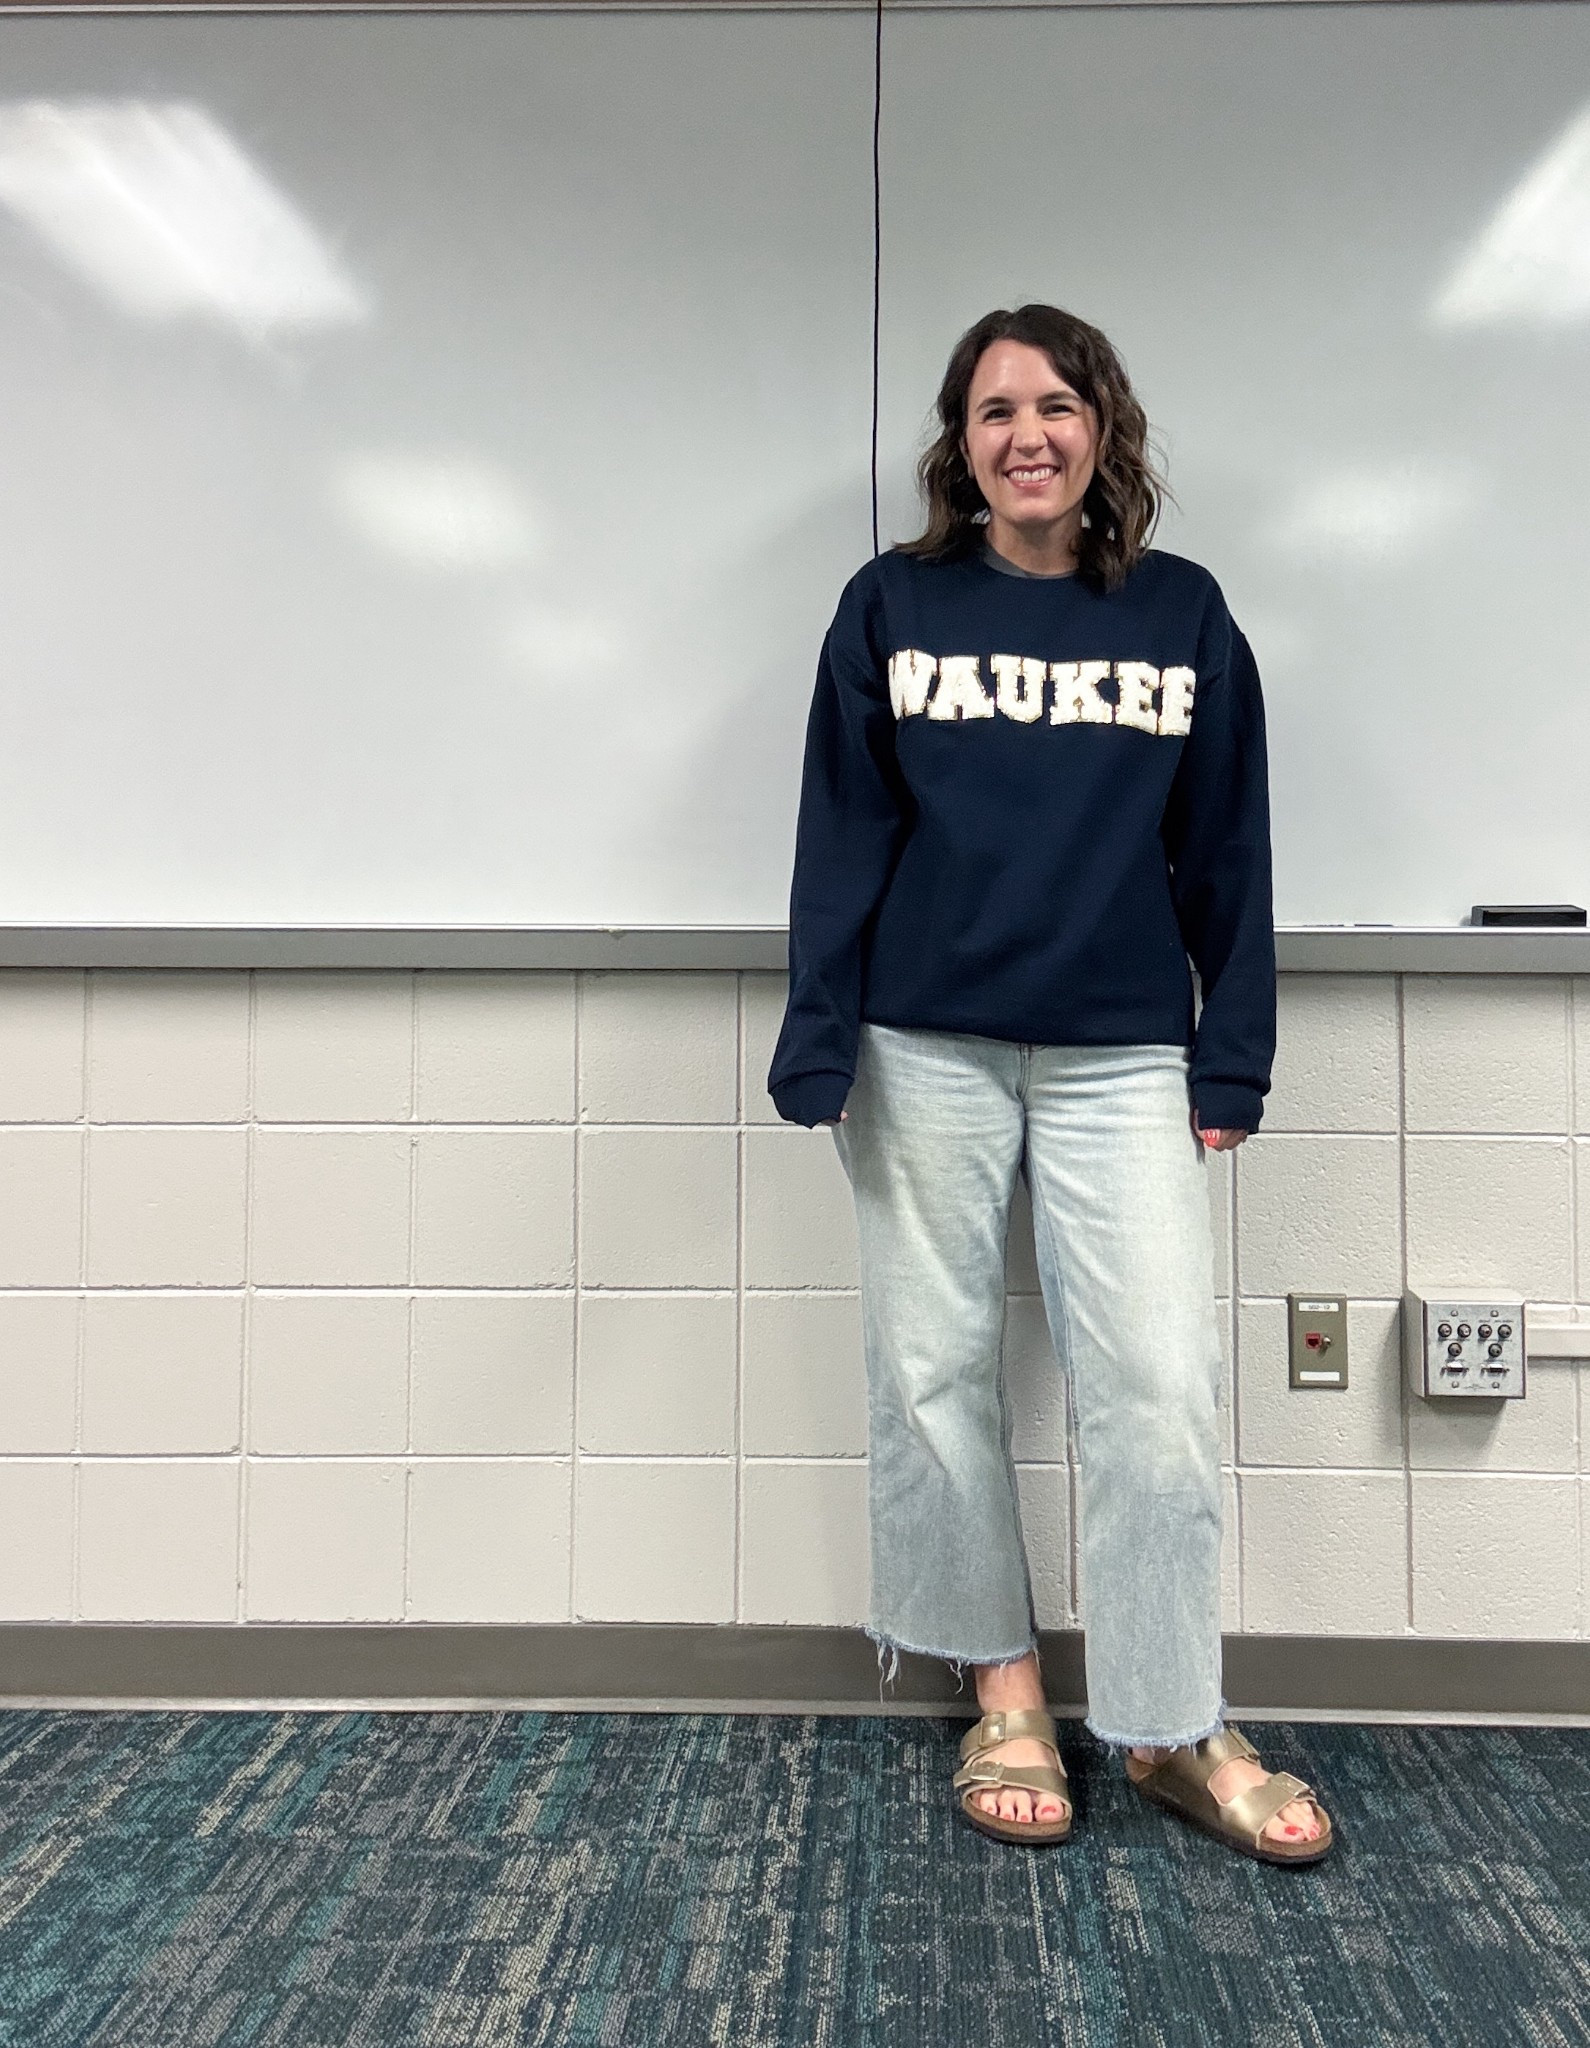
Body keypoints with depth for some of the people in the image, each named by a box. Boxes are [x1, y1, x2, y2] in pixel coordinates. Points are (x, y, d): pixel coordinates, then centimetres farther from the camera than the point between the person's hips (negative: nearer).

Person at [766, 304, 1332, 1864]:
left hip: (1124, 1060, 1)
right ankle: (1003, 1690, 26)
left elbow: (1226, 851, 8)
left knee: (1159, 1382, -3)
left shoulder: (1183, 612, 8)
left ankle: (1172, 1729, 15)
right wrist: (818, 1053, -4)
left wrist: (1232, 1060, 4)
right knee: (934, 1370, 6)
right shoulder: (892, 605, 5)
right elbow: (840, 838, 2)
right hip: (926, 1054, 0)